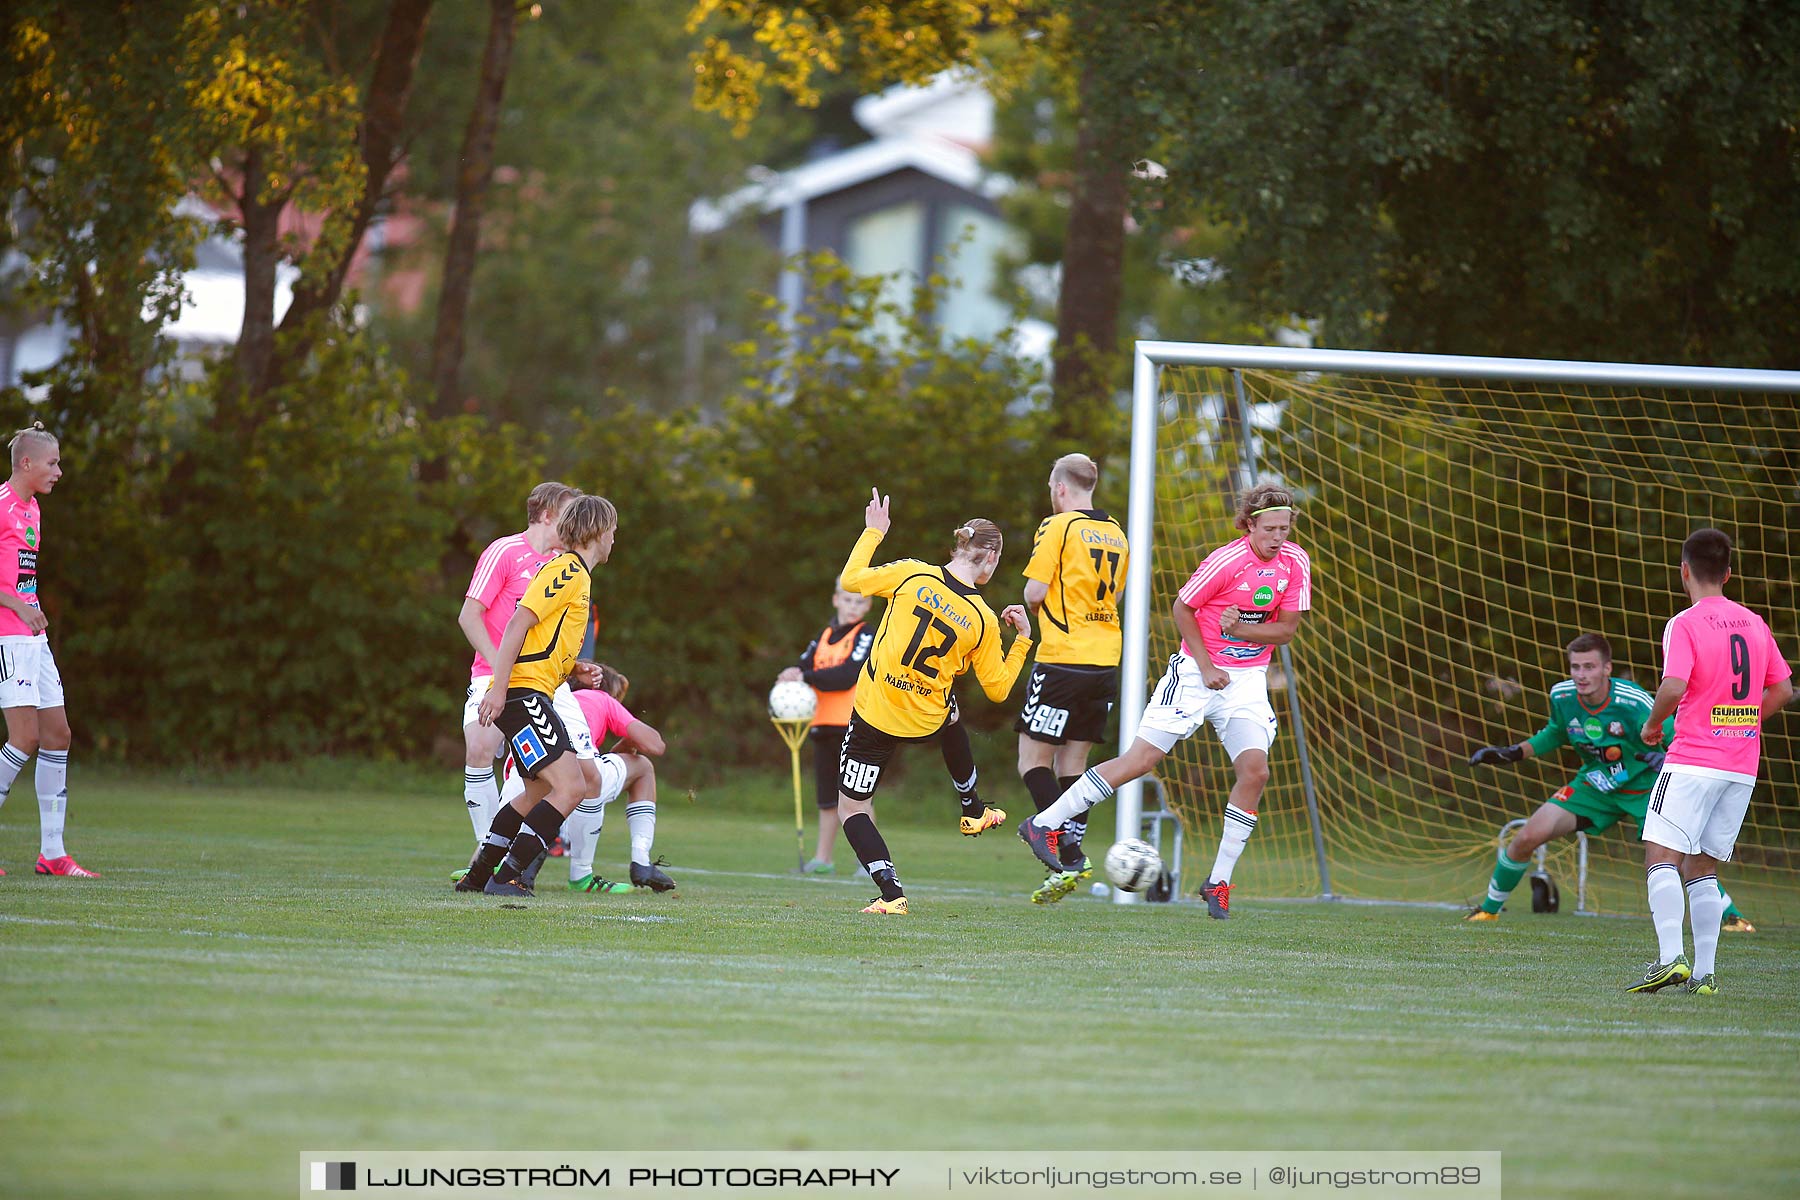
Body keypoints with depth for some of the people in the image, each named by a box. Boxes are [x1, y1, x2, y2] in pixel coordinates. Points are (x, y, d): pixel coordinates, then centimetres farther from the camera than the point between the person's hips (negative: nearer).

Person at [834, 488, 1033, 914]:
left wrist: (874, 531, 12)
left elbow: (851, 579, -1)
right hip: (927, 721, 2)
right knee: (953, 720, 41)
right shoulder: (983, 620, -9)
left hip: (874, 715, -2)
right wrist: (1023, 638, 10)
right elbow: (998, 688, 0)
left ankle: (891, 894, -8)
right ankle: (974, 814, 57)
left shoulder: (912, 575, -13)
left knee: (852, 808, 9)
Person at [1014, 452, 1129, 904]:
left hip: (1063, 660, -7)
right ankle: (1070, 862, 5)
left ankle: (1070, 854, -13)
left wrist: (1033, 605, 10)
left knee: (1033, 759, 0)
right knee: (1072, 762, 11)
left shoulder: (1058, 527, -8)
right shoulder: (1116, 535, 13)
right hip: (1106, 661, 7)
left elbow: (1035, 592, -13)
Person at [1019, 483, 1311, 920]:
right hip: (1197, 670, -4)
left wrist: (1242, 630, -16)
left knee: (1255, 770, -14)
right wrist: (1206, 667, -10)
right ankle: (1044, 824, -1)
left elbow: (1287, 628, 2)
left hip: (1248, 679, 4)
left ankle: (1218, 882, -3)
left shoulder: (1295, 563, -3)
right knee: (1141, 758, -10)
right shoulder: (1228, 560, -17)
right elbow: (1183, 608, -6)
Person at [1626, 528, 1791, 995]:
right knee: (1701, 866, 11)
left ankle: (1671, 959, -20)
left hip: (1693, 760, -6)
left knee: (1661, 857, -6)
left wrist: (1652, 724, -3)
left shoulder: (1684, 625, -8)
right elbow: (1782, 689, 16)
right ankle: (1704, 972, 3)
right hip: (1743, 766, 6)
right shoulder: (1754, 624, 11)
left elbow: (1674, 687, -21)